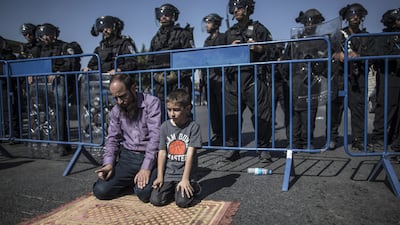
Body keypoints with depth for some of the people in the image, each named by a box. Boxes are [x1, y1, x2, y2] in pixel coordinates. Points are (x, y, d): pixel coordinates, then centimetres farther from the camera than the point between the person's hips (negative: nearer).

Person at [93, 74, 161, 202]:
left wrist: (146, 168, -24)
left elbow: (155, 136, -17)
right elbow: (112, 139, 10)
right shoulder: (116, 111, 9)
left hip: (150, 156, -4)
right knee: (100, 191, -12)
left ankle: (140, 184, 8)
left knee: (144, 193, -28)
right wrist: (108, 163, -9)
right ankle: (135, 184, 11)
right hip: (127, 157, 5)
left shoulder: (152, 103, -9)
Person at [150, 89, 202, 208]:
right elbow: (162, 152, 2)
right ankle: (173, 190, 16)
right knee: (155, 200, -12)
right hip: (168, 173, 3)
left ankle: (192, 188, 11)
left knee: (182, 201, -20)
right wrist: (160, 176, -4)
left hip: (186, 173, -3)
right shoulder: (165, 126, 1)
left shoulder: (193, 127, -8)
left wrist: (185, 179, -14)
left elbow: (190, 154, -11)